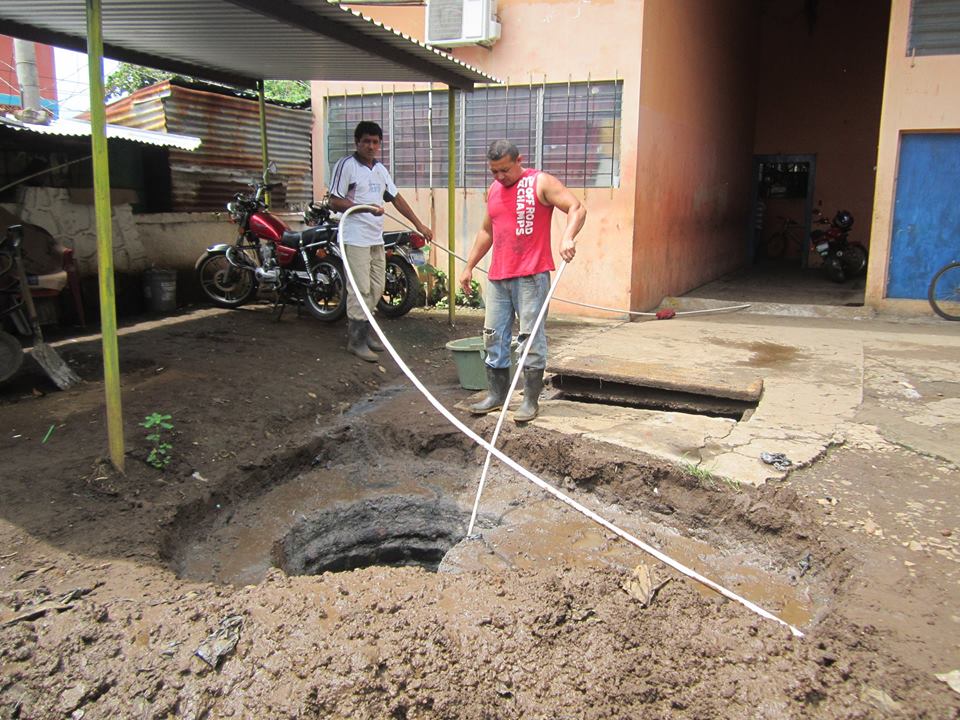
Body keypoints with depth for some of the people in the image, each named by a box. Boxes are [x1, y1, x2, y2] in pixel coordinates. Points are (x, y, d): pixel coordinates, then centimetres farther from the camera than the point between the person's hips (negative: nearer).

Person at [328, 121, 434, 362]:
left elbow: (396, 198, 20)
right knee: (360, 289, -8)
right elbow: (335, 202, -11)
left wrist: (419, 225, 15)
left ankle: (363, 332, 24)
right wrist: (366, 208, -23)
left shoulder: (380, 169, 17)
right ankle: (356, 340, 1)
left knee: (376, 288, 11)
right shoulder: (346, 165, -6)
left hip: (376, 238, 8)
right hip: (355, 237, -8)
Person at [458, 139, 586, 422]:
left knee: (531, 338, -3)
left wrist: (568, 237, -30)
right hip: (497, 277, 7)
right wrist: (469, 266, 22)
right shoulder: (493, 190, 16)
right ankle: (496, 395, 21)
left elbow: (577, 208, -12)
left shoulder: (541, 183, -4)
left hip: (531, 276, -7)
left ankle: (531, 401, 6)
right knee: (493, 337, 9)